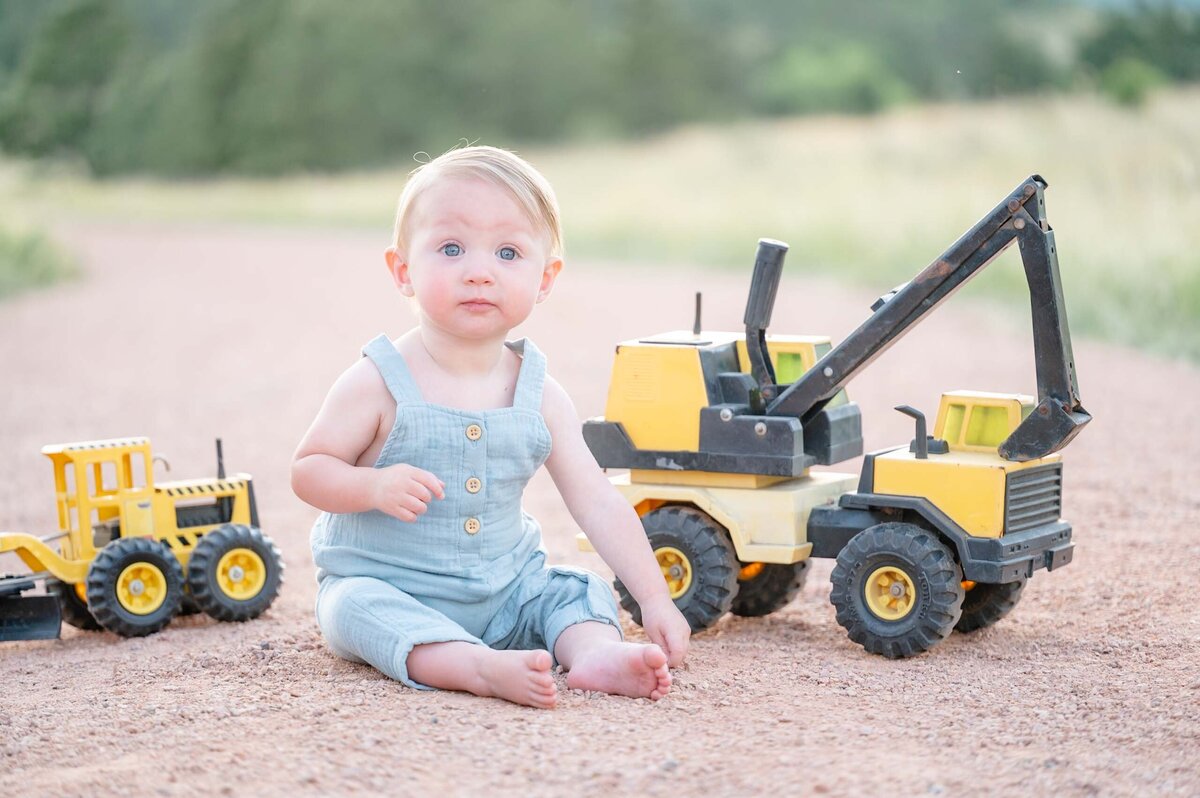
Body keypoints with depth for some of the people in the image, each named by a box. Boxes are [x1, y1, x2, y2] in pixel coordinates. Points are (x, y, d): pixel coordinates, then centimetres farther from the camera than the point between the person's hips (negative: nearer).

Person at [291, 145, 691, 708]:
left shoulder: (541, 397, -2)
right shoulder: (379, 383, -13)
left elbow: (598, 504, -1)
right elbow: (307, 471, -7)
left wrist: (654, 600, -8)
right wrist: (374, 486, -29)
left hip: (503, 591, 5)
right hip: (384, 583, -4)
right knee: (360, 605, -32)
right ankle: (483, 668, -52)